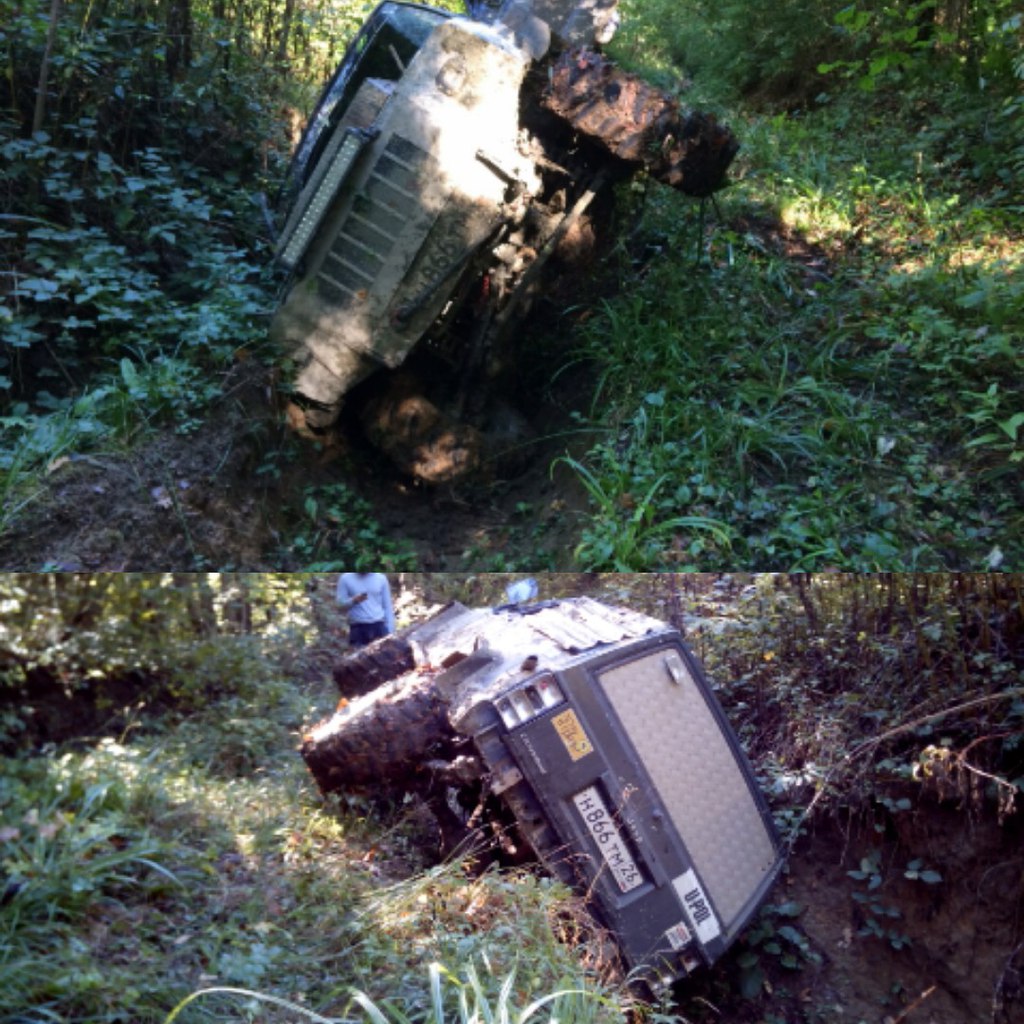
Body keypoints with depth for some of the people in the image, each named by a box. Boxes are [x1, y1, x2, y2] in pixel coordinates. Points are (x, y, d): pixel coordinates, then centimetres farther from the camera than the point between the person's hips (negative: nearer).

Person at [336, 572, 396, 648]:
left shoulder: (381, 578, 6)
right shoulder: (345, 578, 1)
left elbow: (387, 606, 9)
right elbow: (340, 605, 1)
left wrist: (390, 632, 3)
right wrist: (354, 601, -19)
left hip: (379, 626, 1)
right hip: (358, 627, -1)